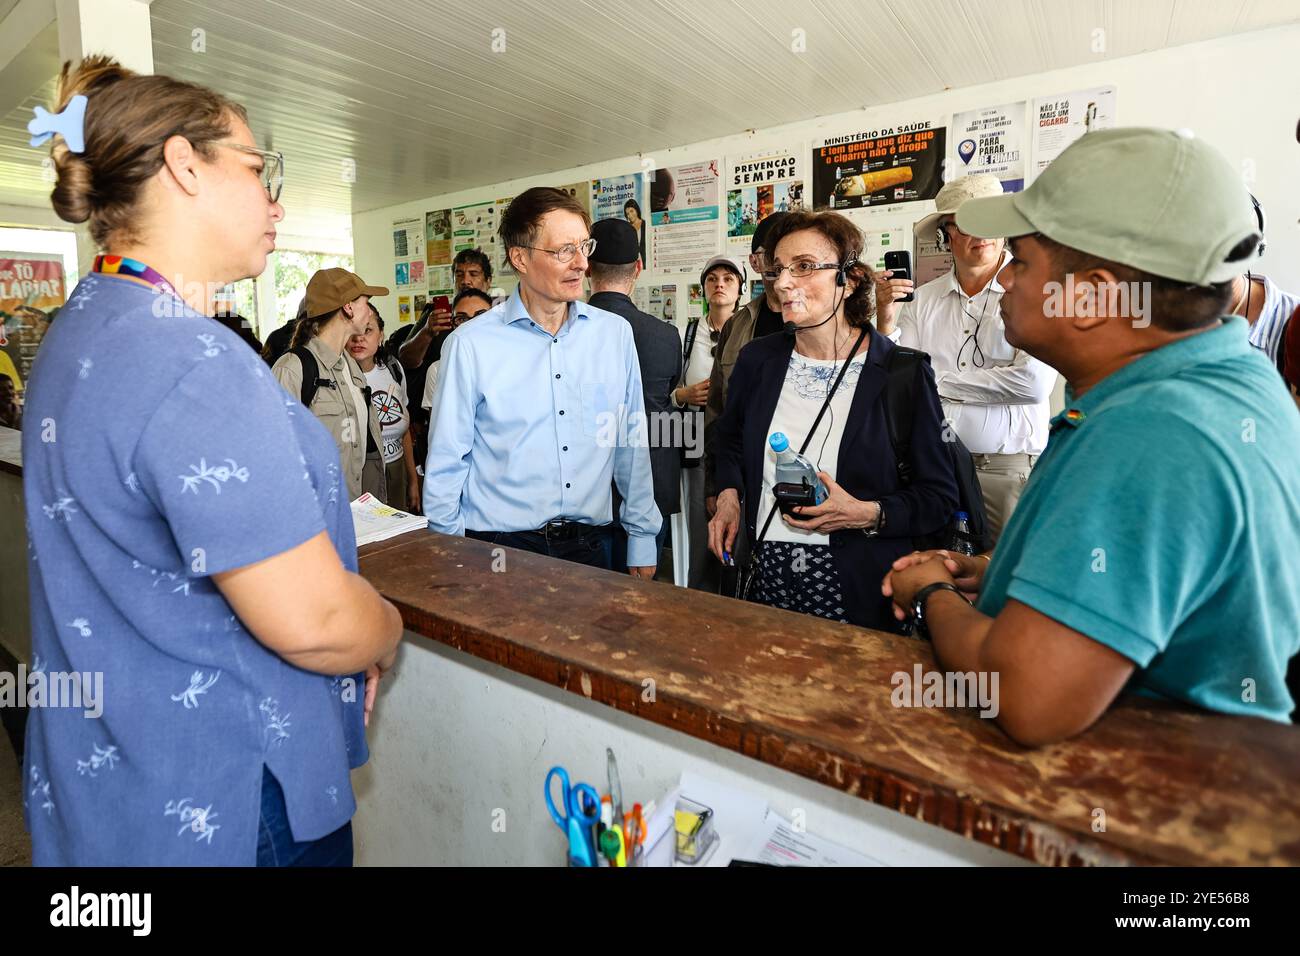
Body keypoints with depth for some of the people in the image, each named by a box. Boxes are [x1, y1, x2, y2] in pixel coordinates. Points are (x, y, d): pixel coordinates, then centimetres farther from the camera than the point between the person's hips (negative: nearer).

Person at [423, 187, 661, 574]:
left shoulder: (615, 333, 0)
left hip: (590, 542, 3)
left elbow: (632, 447, 6)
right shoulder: (470, 344, -9)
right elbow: (446, 463, -3)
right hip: (500, 546, -2)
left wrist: (642, 540, 8)